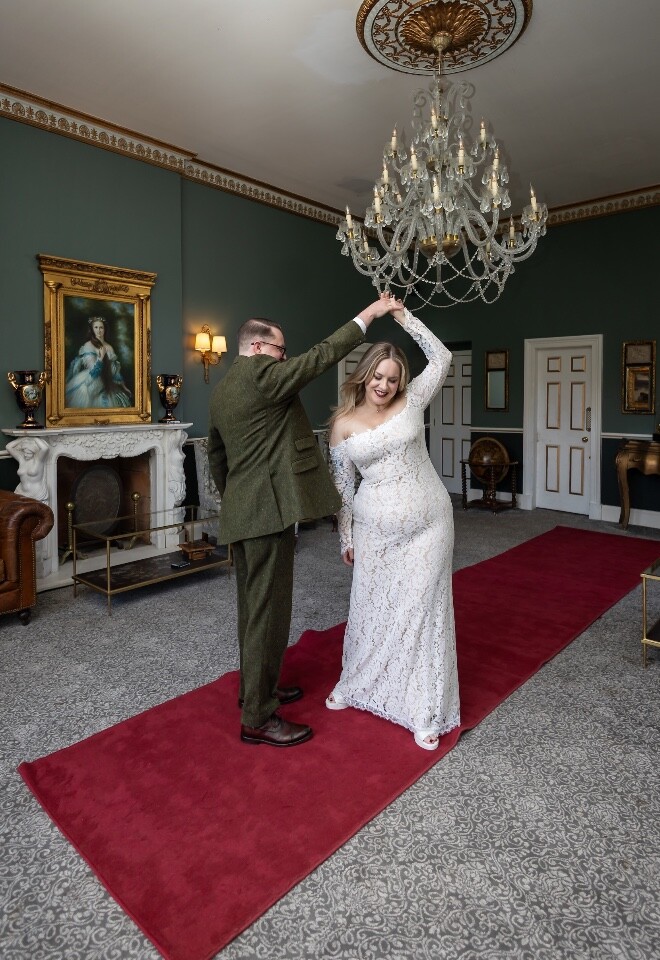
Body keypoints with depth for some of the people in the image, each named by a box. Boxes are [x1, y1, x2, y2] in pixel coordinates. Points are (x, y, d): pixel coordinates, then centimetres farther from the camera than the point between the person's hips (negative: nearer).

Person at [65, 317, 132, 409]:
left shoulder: (109, 347, 7)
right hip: (92, 386, -6)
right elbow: (93, 370, -13)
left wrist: (123, 386, 11)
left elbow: (115, 369, 12)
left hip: (108, 385, 6)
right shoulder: (88, 346, -8)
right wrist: (101, 357, -19)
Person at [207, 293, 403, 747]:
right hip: (269, 509, -10)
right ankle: (258, 718, 7)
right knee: (269, 611, -3)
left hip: (243, 512, 10)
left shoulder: (223, 388, 17)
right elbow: (322, 356, -11)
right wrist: (370, 313, -3)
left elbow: (216, 456, 22)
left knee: (254, 606, 19)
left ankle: (255, 687, 34)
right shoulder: (261, 373, -11)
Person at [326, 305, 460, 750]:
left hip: (426, 524, -1)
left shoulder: (411, 402, 0)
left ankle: (425, 710, 17)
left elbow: (441, 358, -2)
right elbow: (342, 484, 2)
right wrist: (346, 537, 4)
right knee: (371, 606, 14)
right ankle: (359, 684, 38)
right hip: (375, 529, 1)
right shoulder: (344, 423, 0)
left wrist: (405, 317, -7)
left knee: (422, 608, 3)